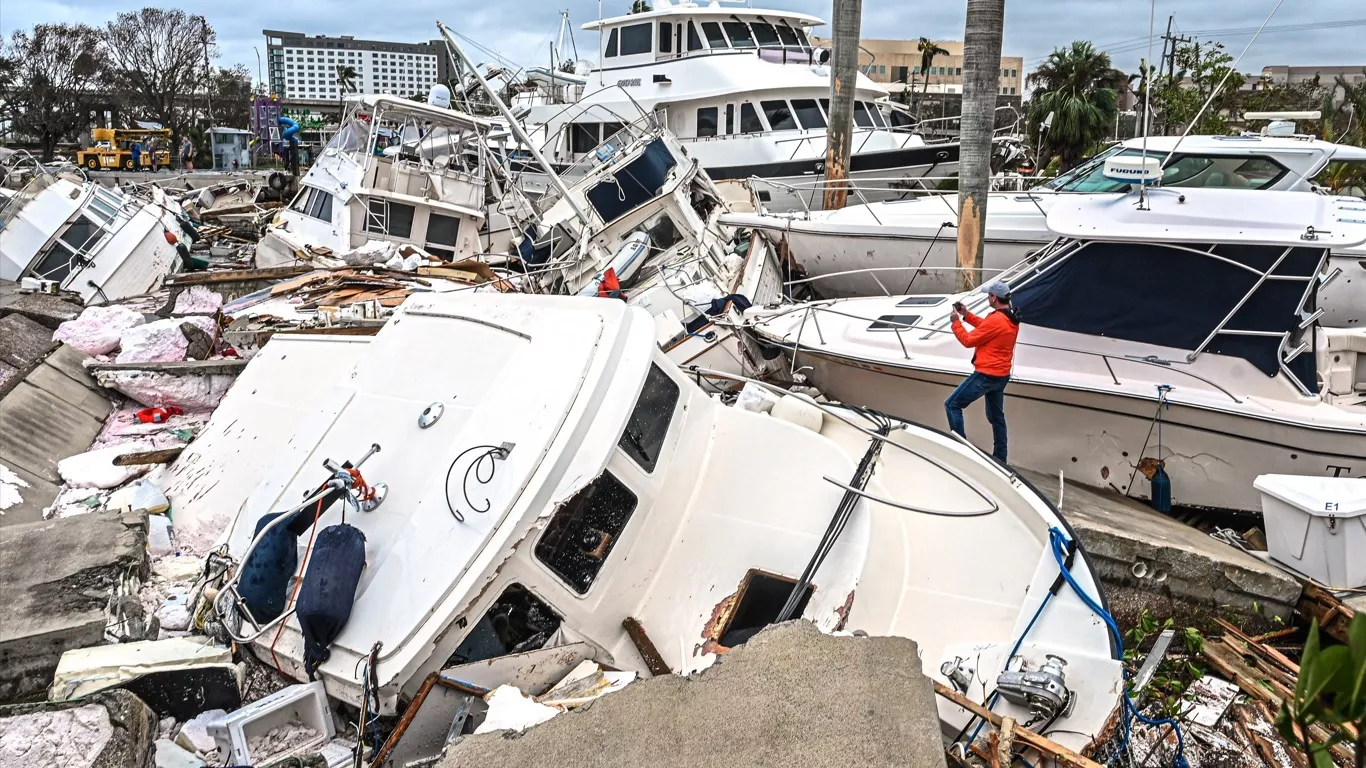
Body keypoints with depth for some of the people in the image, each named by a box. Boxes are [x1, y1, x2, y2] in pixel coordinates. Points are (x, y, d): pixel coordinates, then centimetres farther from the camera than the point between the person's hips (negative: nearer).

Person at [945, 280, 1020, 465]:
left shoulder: (996, 320, -23)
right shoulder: (1012, 318, 7)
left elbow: (968, 340, -14)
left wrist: (956, 322, -1)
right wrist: (967, 315, 17)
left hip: (986, 375, -10)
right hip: (1001, 375, 10)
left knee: (952, 405, -2)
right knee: (996, 416, 19)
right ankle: (1000, 457, 25)